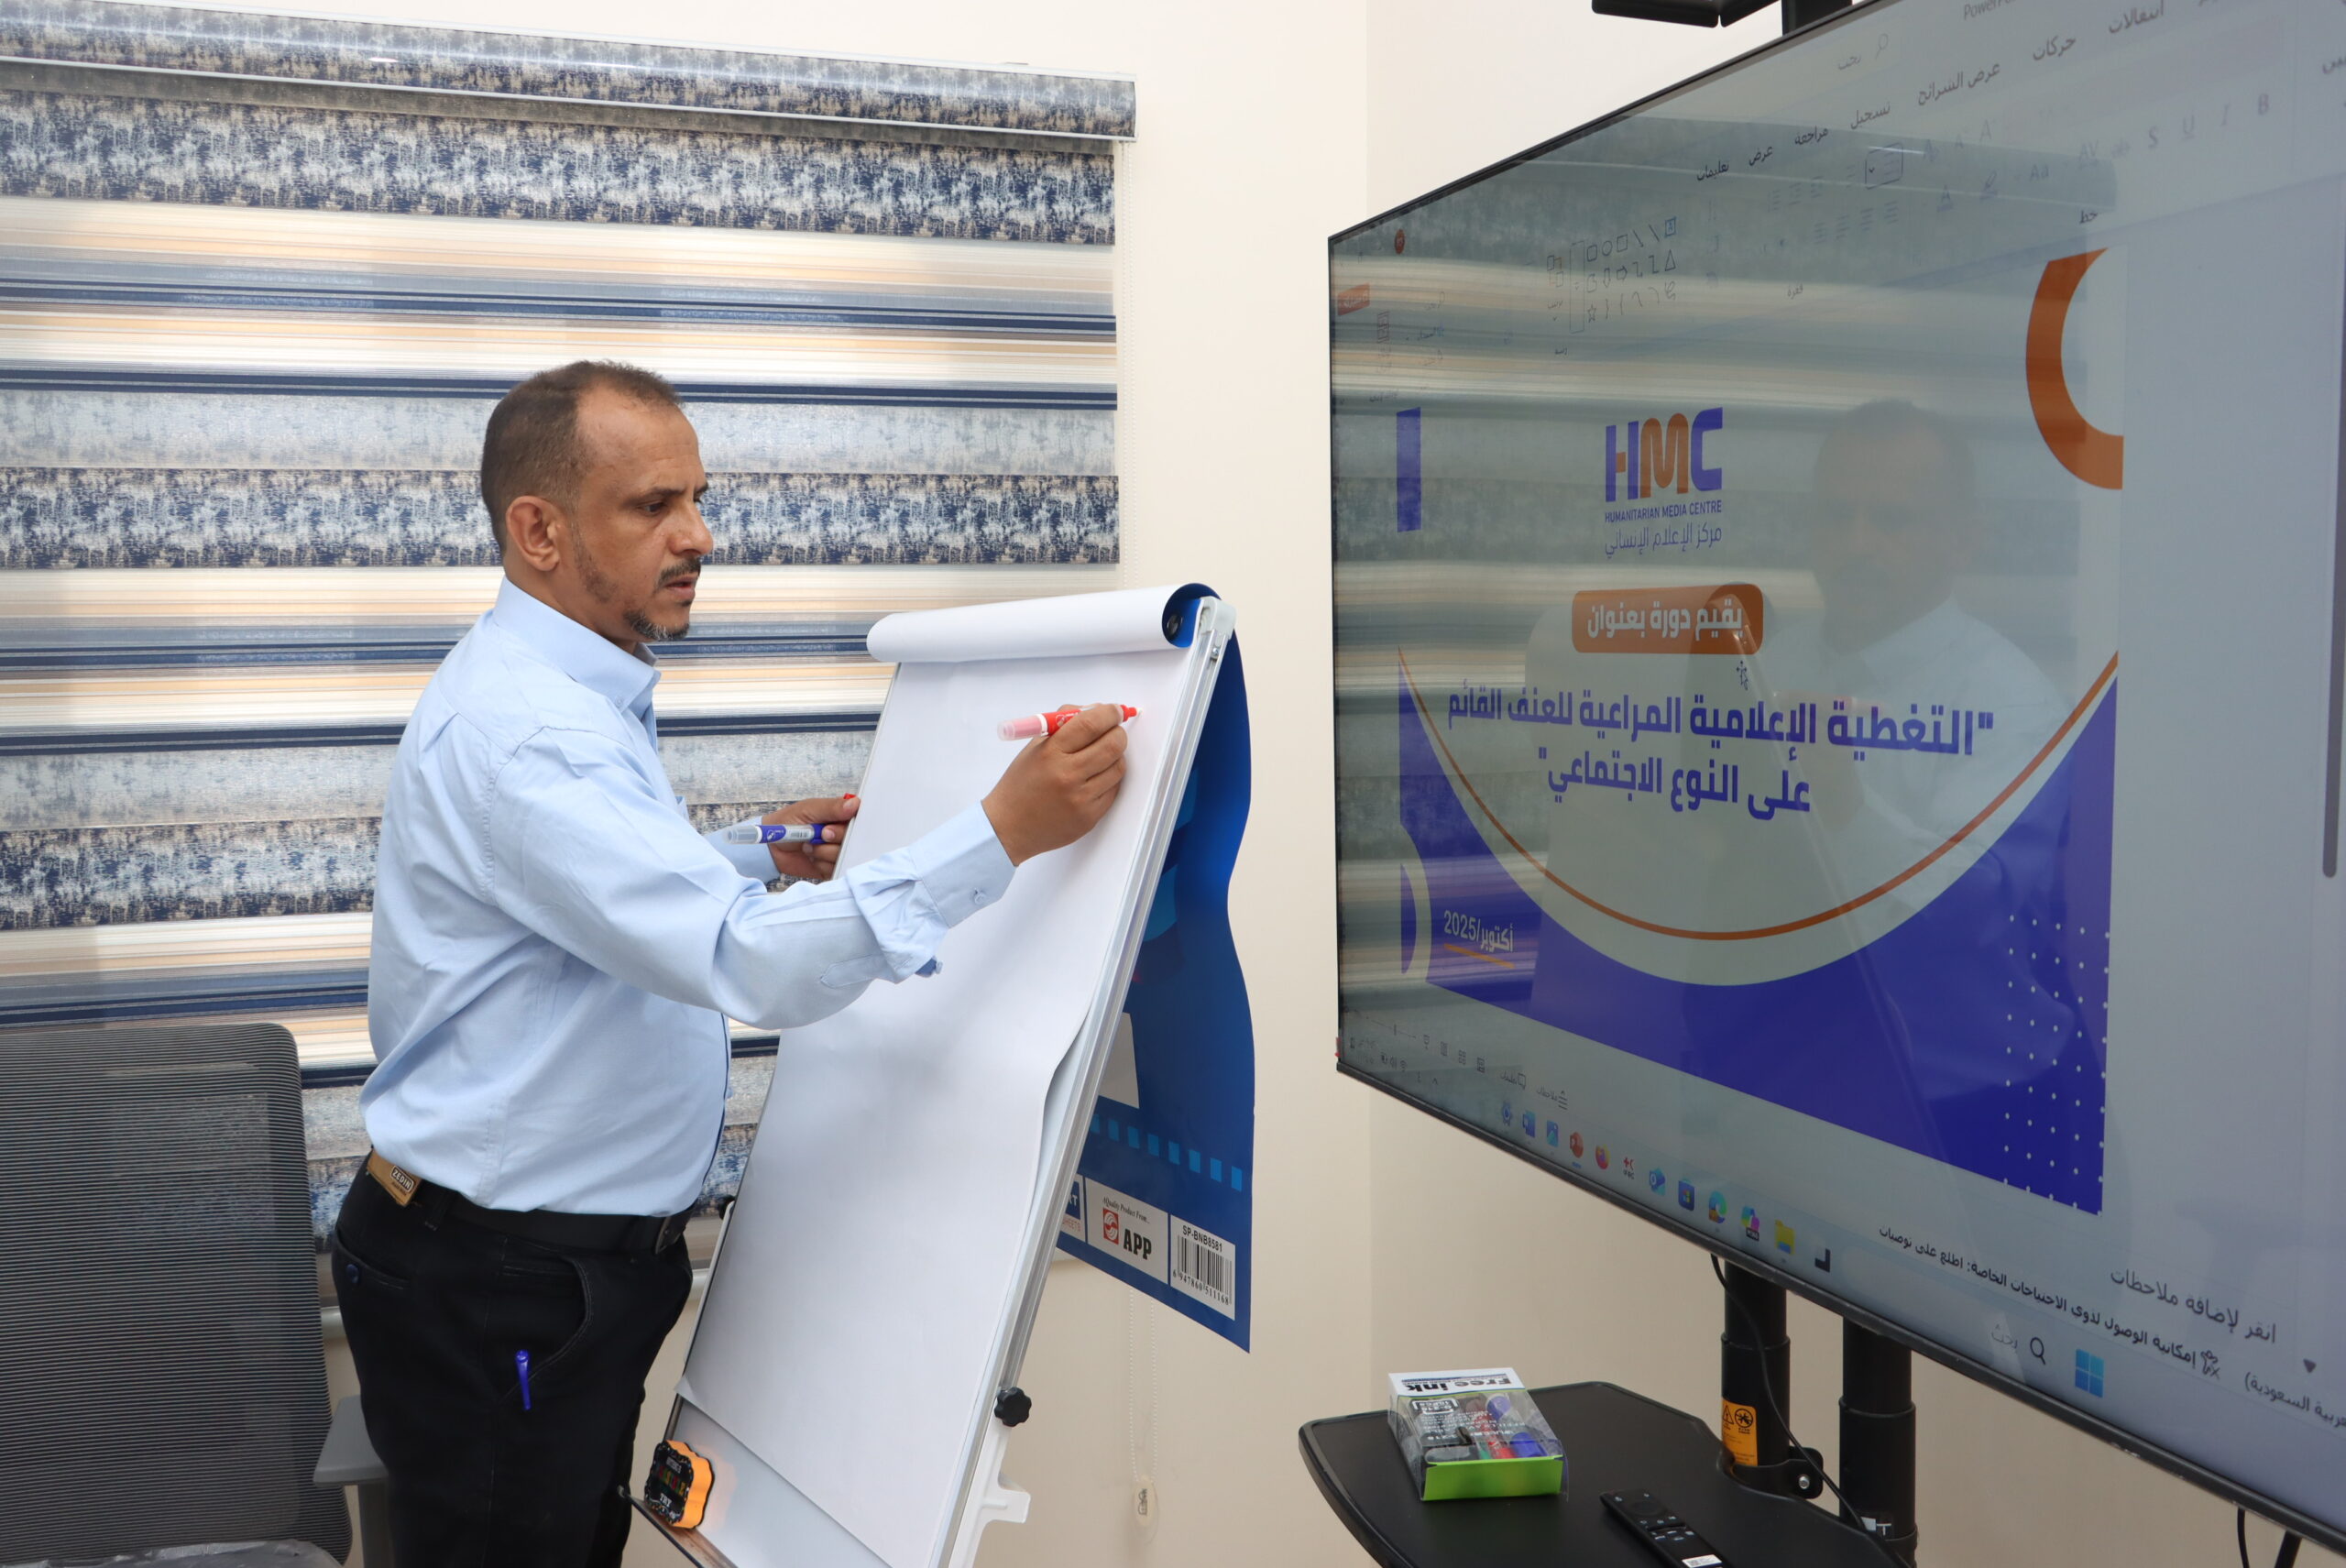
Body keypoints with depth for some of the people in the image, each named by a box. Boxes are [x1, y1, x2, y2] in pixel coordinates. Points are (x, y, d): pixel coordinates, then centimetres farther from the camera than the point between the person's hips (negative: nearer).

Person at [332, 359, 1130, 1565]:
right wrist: (1006, 832, -37)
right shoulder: (520, 731, -26)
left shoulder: (571, 696, 9)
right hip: (499, 1293, -10)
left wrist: (762, 857, 8)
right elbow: (746, 965, -35)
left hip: (582, 1262, 10)